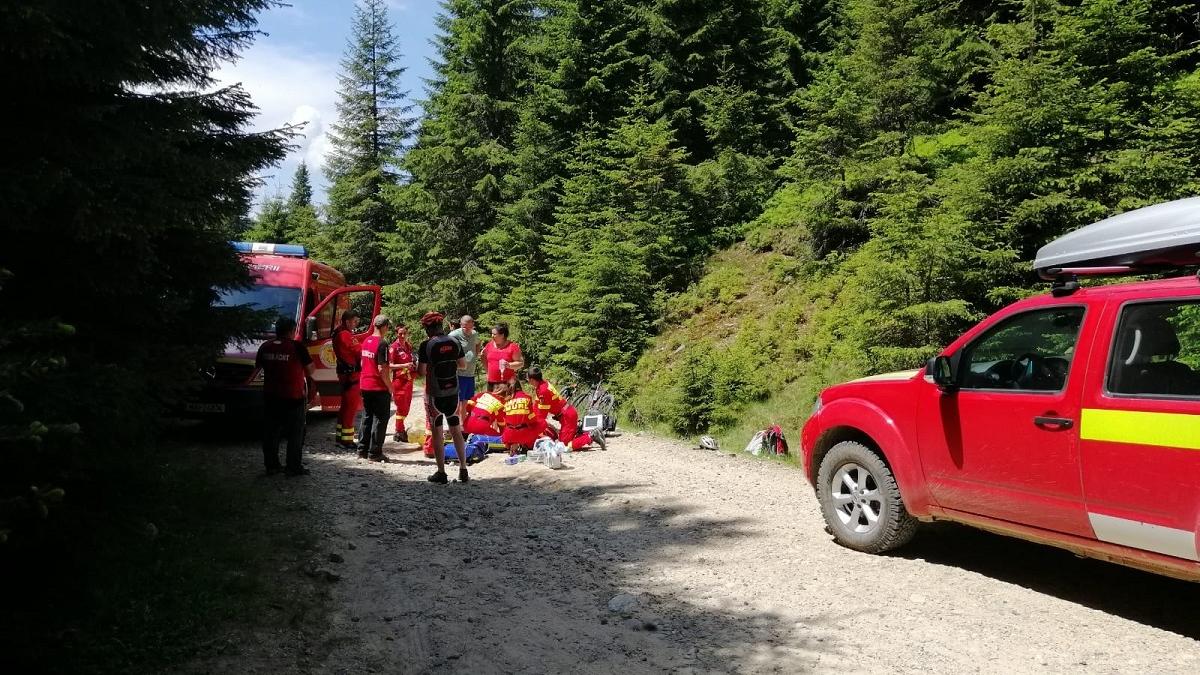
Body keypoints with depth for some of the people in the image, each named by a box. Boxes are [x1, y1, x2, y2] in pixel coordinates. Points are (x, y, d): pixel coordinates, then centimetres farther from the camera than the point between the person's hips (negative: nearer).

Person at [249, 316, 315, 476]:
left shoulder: (265, 347, 4)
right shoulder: (297, 347, -11)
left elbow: (257, 368, 17)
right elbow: (311, 369, -6)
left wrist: (250, 381, 35)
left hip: (271, 397, 5)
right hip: (294, 397, -5)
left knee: (270, 433, 13)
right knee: (295, 433, 3)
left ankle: (271, 465, 17)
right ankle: (293, 467, 2)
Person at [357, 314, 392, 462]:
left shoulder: (366, 341, 8)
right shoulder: (382, 343, -16)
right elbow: (382, 369, -20)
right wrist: (390, 387, -11)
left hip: (365, 385, 8)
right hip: (379, 387, -8)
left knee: (367, 417, 16)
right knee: (380, 419, 1)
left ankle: (363, 450, 20)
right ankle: (374, 453, 2)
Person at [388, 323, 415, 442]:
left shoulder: (409, 346, 11)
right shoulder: (394, 347, -9)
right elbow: (390, 365, -13)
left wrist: (414, 368, 9)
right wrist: (404, 366, -23)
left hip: (409, 380, 7)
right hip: (399, 380, -7)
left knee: (406, 406, 10)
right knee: (401, 407, -5)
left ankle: (400, 430, 19)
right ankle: (399, 432, 3)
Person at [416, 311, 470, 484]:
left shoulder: (426, 345, -14)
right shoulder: (455, 342, 0)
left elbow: (422, 372, -14)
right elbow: (462, 365, 11)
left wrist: (418, 363, 5)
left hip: (434, 394, -4)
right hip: (453, 392, 4)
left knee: (436, 432, 5)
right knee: (456, 431, 13)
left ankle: (441, 473, 7)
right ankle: (463, 471, 14)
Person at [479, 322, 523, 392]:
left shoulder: (513, 346, -5)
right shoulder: (489, 345, 11)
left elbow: (521, 363, -5)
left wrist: (509, 365, -20)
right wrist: (482, 357, 4)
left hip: (507, 383, -5)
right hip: (491, 383, 5)